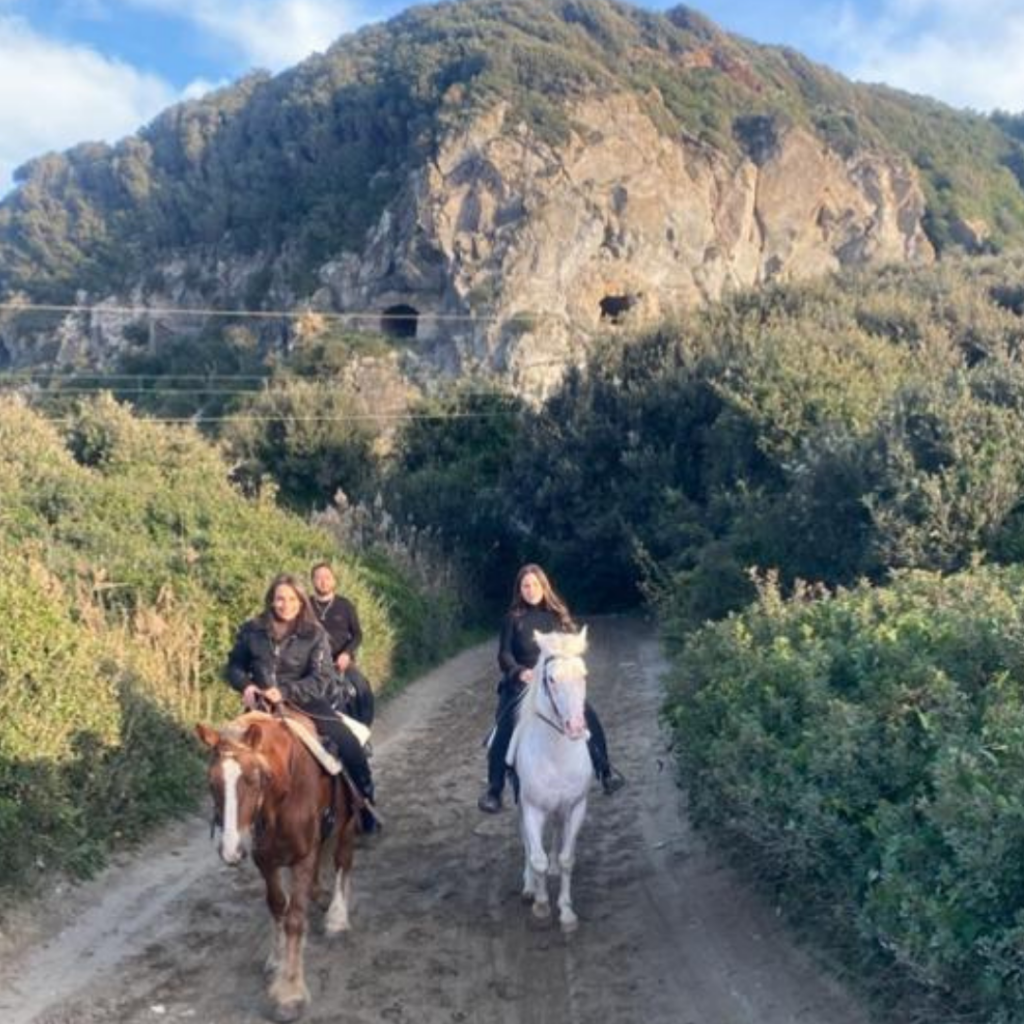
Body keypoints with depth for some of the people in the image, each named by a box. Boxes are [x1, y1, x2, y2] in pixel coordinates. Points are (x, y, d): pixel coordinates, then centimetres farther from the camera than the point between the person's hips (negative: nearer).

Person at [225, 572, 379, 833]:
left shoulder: (314, 634, -6)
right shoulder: (252, 631, -1)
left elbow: (320, 679, -12)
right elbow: (234, 666, 10)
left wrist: (285, 692, -27)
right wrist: (246, 685, -13)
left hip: (305, 701, -2)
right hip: (262, 704, 2)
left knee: (350, 747, -15)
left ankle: (365, 806, 6)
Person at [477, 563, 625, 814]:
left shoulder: (557, 615, 6)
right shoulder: (513, 618, 0)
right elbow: (505, 655, -7)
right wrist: (519, 671, -26)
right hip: (522, 685, -2)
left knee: (589, 718, -14)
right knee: (504, 731, -21)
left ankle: (605, 770, 7)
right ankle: (494, 789, -8)